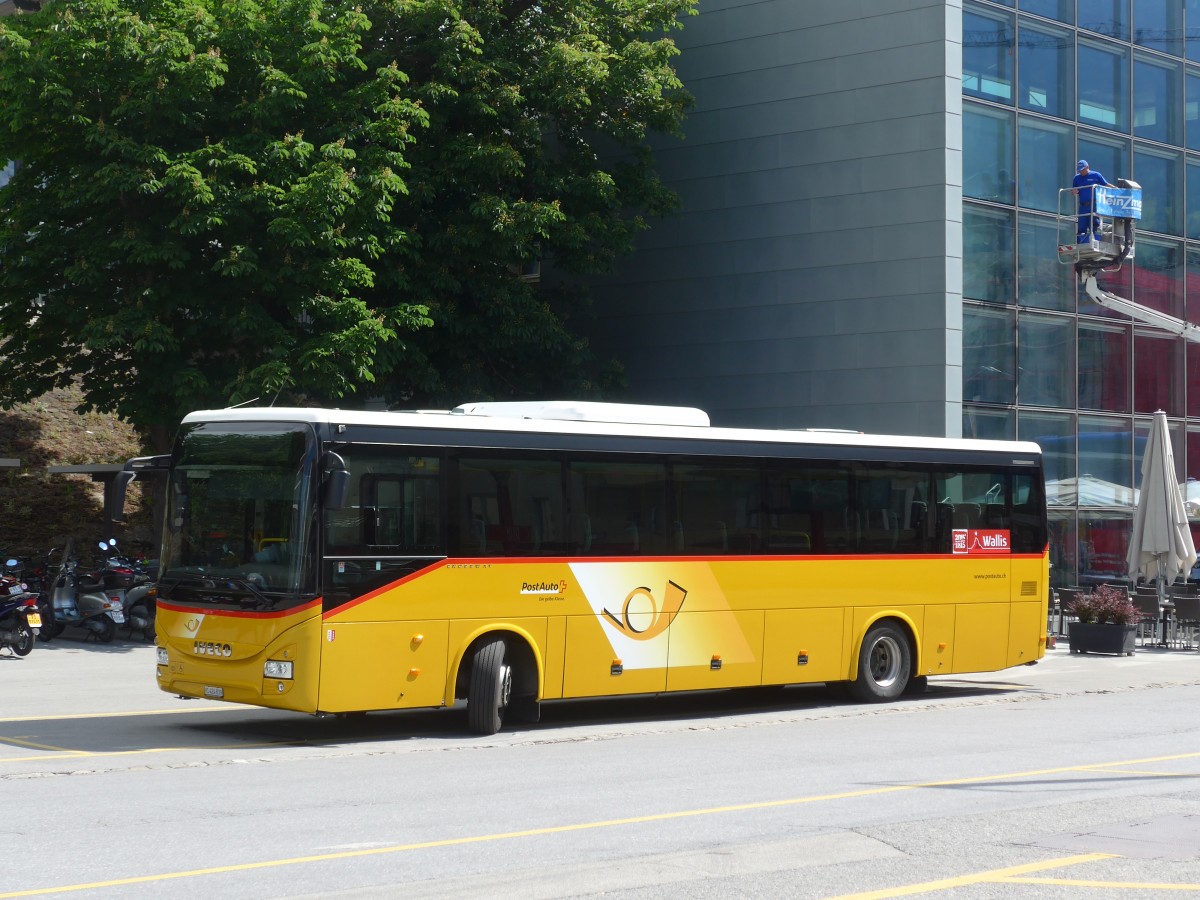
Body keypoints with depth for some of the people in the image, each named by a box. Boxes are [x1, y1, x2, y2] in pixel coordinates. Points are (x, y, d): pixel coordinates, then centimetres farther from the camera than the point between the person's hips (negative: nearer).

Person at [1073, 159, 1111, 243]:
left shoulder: (1096, 175, 7)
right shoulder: (1077, 178, 17)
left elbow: (1106, 185, 6)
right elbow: (1073, 191, 20)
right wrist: (1074, 191, -4)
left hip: (1094, 205, -4)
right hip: (1083, 207, 4)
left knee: (1094, 225, -9)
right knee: (1081, 227, 2)